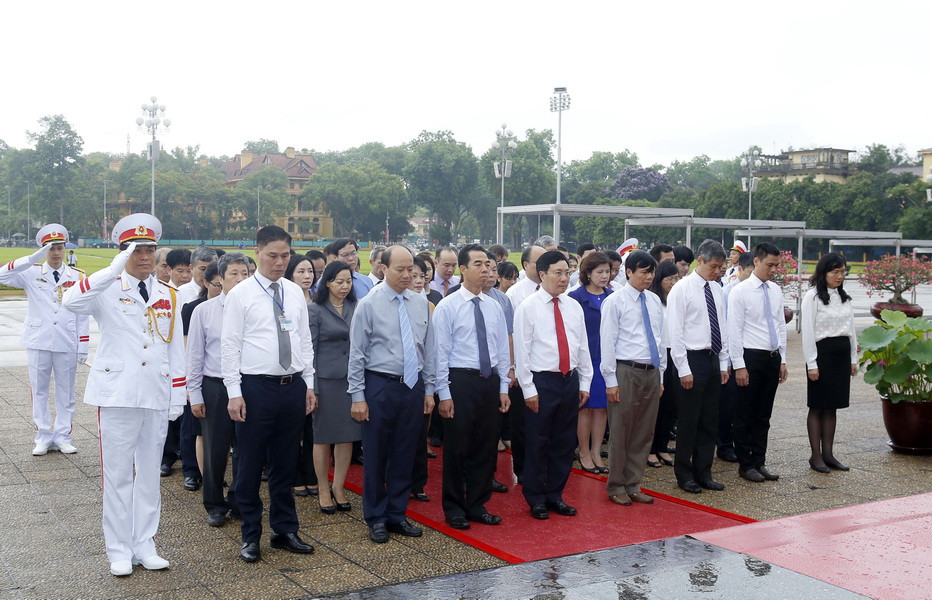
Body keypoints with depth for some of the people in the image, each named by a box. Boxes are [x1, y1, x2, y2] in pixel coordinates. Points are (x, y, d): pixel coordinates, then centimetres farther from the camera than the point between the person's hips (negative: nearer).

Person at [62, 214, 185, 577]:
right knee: (118, 475, 3)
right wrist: (115, 270, -30)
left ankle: (144, 545, 21)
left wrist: (178, 395, 7)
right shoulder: (107, 290, -2)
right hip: (117, 396, -3)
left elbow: (176, 348, 12)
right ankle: (119, 551, 14)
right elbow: (71, 302, -25)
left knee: (149, 474, 11)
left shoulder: (168, 295, 11)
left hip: (157, 397, 4)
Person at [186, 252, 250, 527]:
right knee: (215, 450, 9)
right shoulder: (203, 311, 0)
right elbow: (194, 355, 3)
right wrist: (195, 395, 1)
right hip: (215, 388, 0)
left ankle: (239, 501, 29)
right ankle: (215, 505, 26)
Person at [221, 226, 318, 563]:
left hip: (293, 387, 4)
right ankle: (250, 535, 18)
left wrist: (309, 384, 8)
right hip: (256, 387, -4)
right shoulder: (241, 294, -5)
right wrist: (234, 393, -11)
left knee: (286, 464, 14)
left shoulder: (296, 292, 9)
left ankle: (285, 530, 26)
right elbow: (230, 345, -6)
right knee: (250, 465, 4)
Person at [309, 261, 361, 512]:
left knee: (348, 435, 7)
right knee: (323, 437, 5)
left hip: (352, 379, 4)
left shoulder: (356, 307, 9)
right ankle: (324, 491, 17)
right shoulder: (315, 310, -3)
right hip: (326, 380, -4)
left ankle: (338, 488, 20)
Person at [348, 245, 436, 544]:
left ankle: (397, 515, 26)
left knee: (405, 455, 12)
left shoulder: (421, 303, 5)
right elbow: (356, 353, -7)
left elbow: (428, 349, 11)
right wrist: (358, 396, -10)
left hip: (413, 386, 4)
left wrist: (429, 390, 9)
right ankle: (376, 519, 20)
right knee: (376, 455, 6)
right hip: (380, 386, -4)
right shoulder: (369, 305, -7)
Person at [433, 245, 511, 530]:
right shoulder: (447, 307, -6)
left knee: (487, 447, 11)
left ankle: (477, 505, 25)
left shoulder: (494, 307, 9)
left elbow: (503, 349, 12)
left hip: (490, 382, 5)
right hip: (461, 381, -5)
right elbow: (440, 352, -8)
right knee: (457, 447, 3)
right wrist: (444, 393, -12)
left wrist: (503, 388, 7)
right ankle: (454, 508, 19)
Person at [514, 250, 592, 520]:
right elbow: (521, 351, -8)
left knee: (565, 442, 11)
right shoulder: (528, 307, -6)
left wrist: (584, 383, 9)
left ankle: (555, 495, 25)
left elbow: (583, 347, 13)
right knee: (537, 443, 3)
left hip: (570, 380, 5)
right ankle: (536, 499, 17)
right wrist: (528, 389, -12)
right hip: (542, 382, -5)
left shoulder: (574, 306, 10)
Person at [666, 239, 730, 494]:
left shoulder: (716, 290, 11)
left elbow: (722, 327, 16)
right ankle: (684, 475, 14)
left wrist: (723, 364, 10)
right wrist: (683, 370, -15)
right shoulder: (682, 289, -9)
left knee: (710, 421, 12)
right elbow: (675, 332, -12)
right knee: (688, 421, 1)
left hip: (713, 360, 7)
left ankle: (704, 473, 22)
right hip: (692, 359, -7)